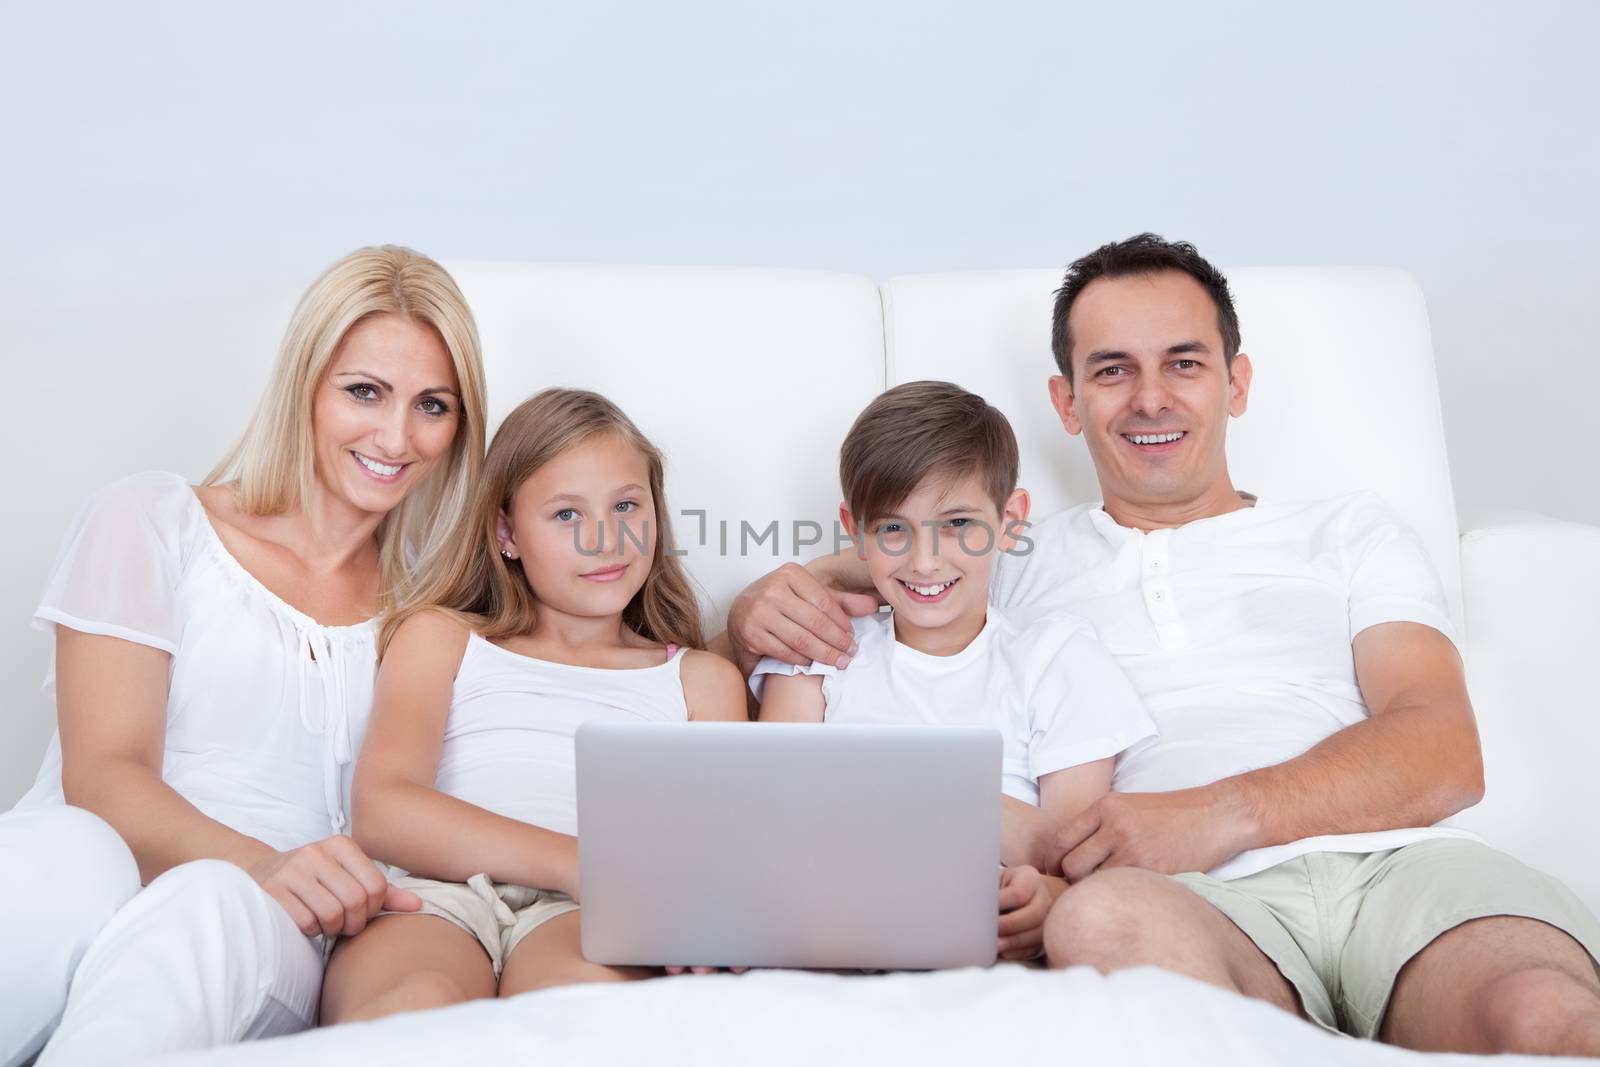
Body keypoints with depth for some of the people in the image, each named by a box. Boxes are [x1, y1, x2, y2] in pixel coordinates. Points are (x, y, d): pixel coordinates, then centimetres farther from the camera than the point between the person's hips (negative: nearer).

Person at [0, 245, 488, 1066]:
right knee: (76, 852, -37)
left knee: (214, 906, -36)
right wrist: (263, 865, -23)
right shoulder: (149, 523, 8)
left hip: (257, 947, 1)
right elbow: (101, 777, -4)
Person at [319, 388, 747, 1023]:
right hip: (434, 900, 0)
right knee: (418, 1002, -39)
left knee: (589, 984, -40)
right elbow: (383, 810, 3)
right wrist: (578, 861, -14)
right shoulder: (439, 638, 23)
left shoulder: (701, 680, 28)